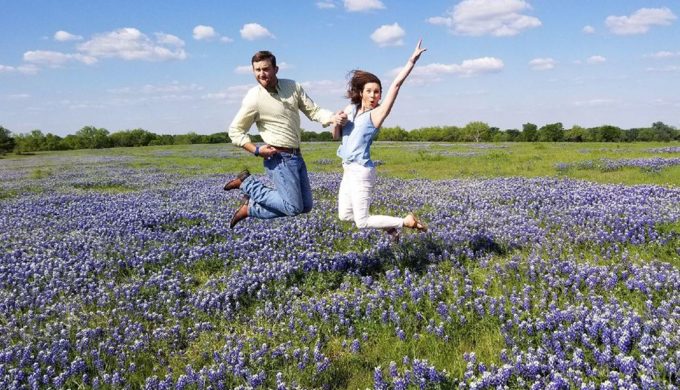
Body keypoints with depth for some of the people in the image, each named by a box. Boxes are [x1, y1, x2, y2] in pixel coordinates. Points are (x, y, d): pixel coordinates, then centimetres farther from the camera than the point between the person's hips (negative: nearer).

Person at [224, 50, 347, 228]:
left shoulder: (293, 86, 2)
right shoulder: (254, 98, -12)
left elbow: (314, 111, 3)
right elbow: (235, 131, -6)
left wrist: (333, 118, -17)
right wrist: (256, 150, -18)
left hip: (297, 155, 7)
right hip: (279, 158, -7)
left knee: (305, 206, 11)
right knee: (294, 207, -9)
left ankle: (251, 208, 17)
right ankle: (246, 183, 5)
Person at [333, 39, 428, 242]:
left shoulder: (376, 113, -11)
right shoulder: (350, 108, 7)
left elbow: (396, 84, -19)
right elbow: (336, 136, 14)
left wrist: (412, 60, -23)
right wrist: (336, 121, -7)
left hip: (361, 172, -7)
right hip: (348, 170, 7)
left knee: (362, 222, -5)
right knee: (344, 215, 14)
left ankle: (406, 221, 9)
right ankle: (389, 226, 26)